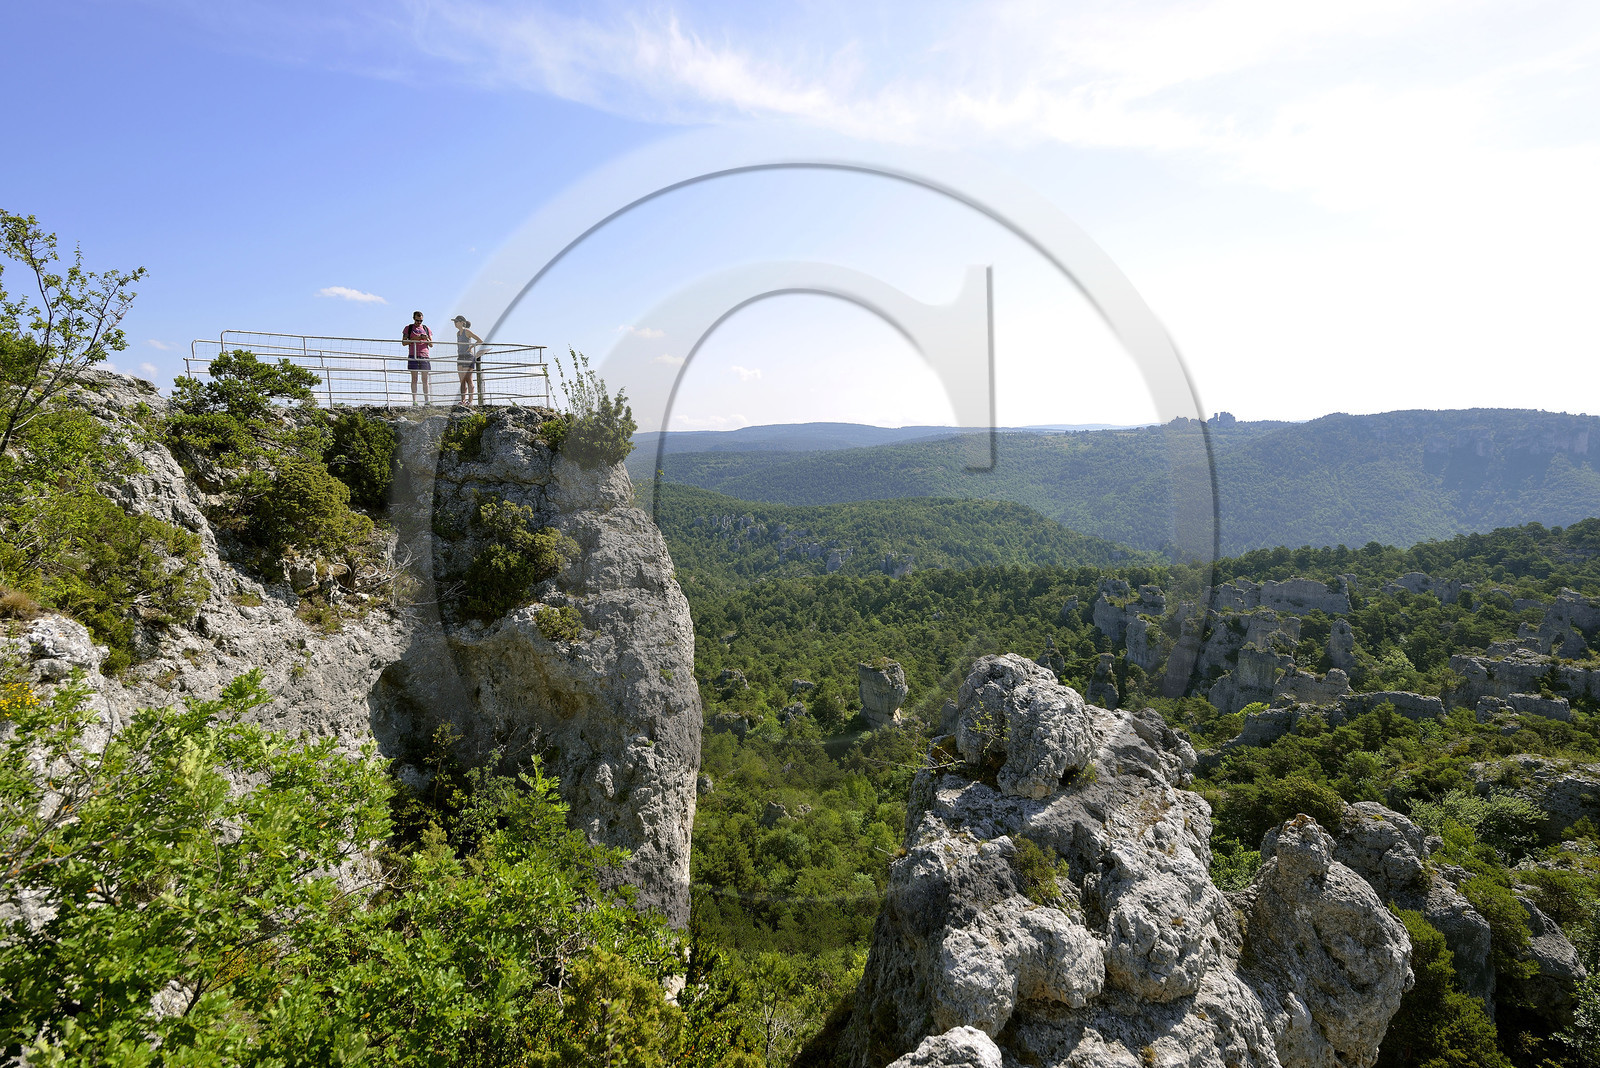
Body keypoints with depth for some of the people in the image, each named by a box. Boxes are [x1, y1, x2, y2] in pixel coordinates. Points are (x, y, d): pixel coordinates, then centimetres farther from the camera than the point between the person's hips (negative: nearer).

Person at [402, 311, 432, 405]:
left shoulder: (426, 328, 15)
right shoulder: (408, 328, 9)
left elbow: (431, 345, 13)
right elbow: (404, 342, 3)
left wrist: (427, 339, -8)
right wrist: (414, 339, -11)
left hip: (424, 356, 2)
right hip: (413, 356, -2)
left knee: (425, 379, -1)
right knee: (414, 379, -4)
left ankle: (427, 400, -2)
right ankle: (414, 401, -6)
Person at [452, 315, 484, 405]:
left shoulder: (467, 331, -7)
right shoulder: (458, 333, 16)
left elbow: (480, 340, -13)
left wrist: (470, 347, -12)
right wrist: (459, 351, 18)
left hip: (468, 357, -8)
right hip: (460, 357, 8)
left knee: (468, 380, -9)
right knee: (462, 380, 3)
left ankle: (470, 400, -8)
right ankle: (463, 400, 2)